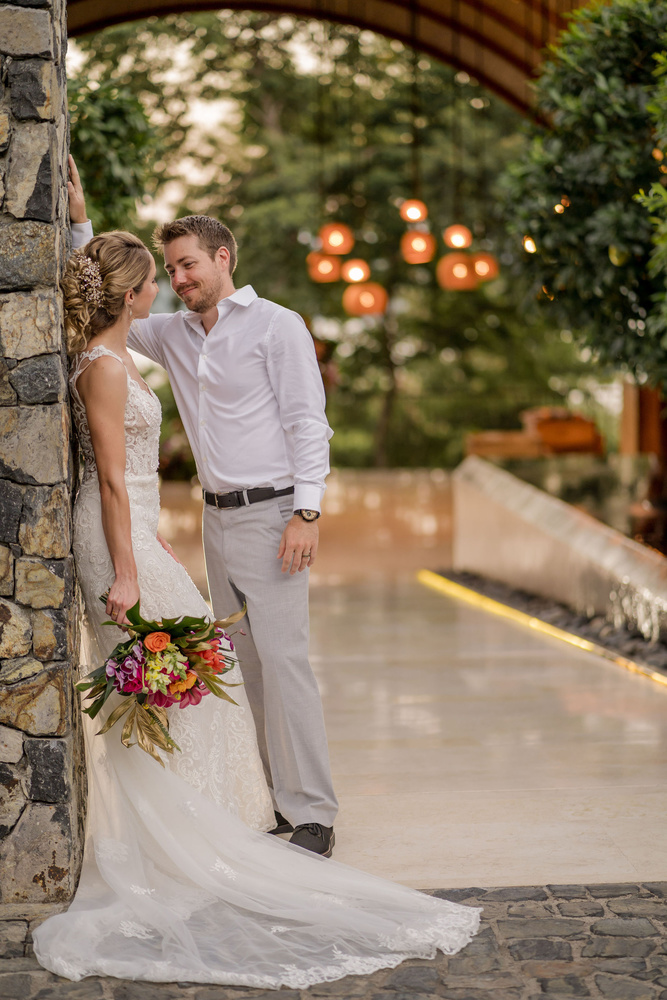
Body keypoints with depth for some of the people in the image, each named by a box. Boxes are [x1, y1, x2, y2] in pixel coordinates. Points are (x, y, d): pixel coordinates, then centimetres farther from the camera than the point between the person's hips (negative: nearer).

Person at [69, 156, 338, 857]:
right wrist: (79, 224, 10)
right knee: (243, 664, 7)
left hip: (271, 514, -7)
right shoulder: (174, 335, 14)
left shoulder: (276, 327, -5)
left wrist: (306, 511, -17)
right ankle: (273, 801, 13)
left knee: (283, 659, -11)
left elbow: (308, 423, -9)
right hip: (217, 516, 7)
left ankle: (312, 813, -7)